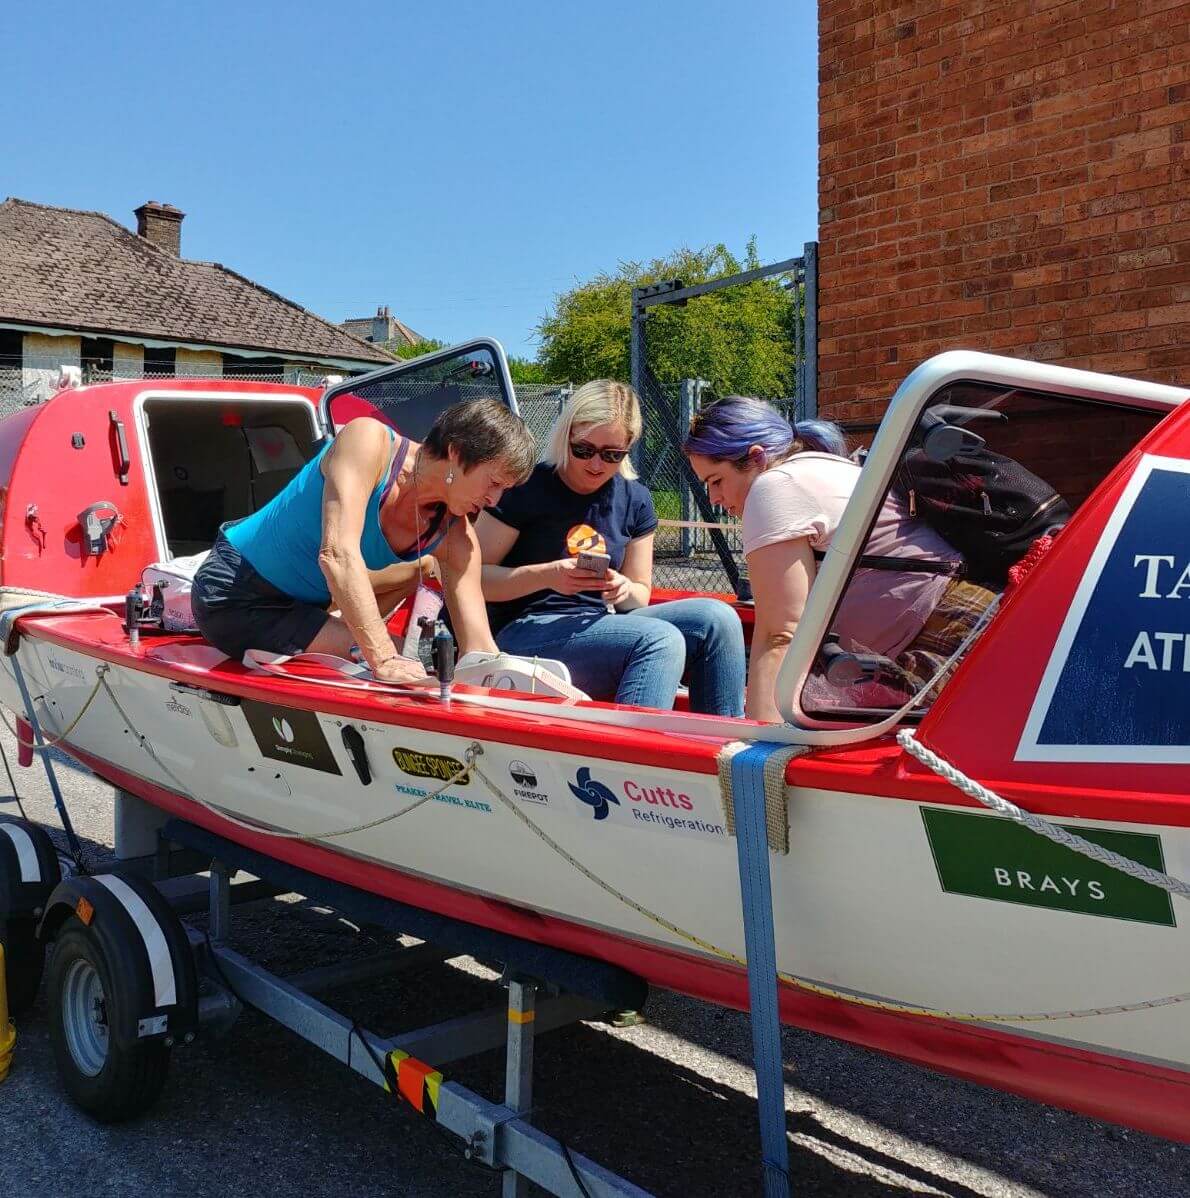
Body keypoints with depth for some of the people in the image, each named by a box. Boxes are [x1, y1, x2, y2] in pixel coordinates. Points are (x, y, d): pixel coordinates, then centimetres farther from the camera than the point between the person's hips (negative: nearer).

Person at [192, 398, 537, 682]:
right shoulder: (369, 440, -24)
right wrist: (383, 658, -42)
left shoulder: (453, 535, -8)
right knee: (397, 660, -21)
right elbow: (338, 554, -38)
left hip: (303, 602, 8)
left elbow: (478, 645, -11)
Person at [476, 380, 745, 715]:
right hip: (523, 633, -6)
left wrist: (625, 591, -10)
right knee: (660, 639, -30)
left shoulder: (634, 499, 9)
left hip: (600, 626, 6)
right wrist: (546, 575, -25)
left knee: (717, 618, -14)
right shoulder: (528, 488, -6)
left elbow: (640, 594, 15)